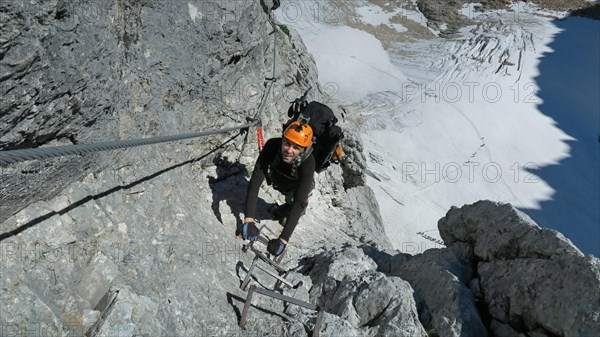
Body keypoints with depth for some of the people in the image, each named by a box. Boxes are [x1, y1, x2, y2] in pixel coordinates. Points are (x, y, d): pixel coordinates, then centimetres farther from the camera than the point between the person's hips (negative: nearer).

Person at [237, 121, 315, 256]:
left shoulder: (307, 163, -46)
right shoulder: (272, 145, -42)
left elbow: (298, 202, -49)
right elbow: (255, 183, -46)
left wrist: (283, 239, -55)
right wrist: (249, 220, -57)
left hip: (298, 186, -1)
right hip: (277, 181, 1)